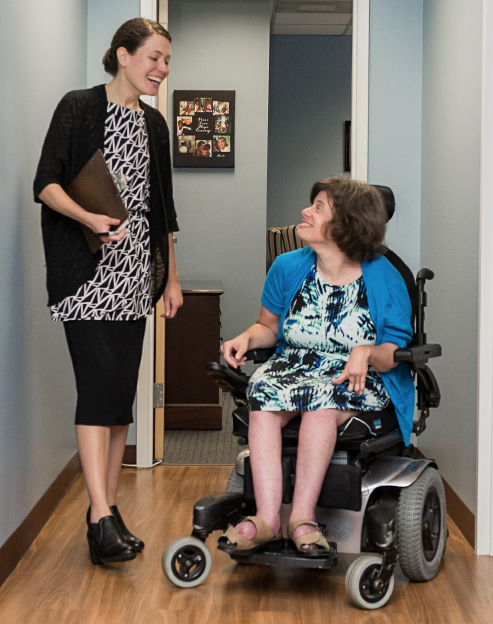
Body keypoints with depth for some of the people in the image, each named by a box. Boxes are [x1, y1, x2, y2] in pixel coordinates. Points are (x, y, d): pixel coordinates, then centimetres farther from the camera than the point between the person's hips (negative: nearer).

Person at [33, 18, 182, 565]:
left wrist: (171, 277, 18)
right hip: (86, 272, -6)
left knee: (121, 390, 4)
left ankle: (106, 509, 11)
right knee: (99, 380, -15)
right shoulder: (78, 108, -2)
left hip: (134, 273, 6)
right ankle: (102, 519, -17)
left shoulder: (153, 124, 17)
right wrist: (89, 218, -26)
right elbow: (46, 184, -8)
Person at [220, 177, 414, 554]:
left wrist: (368, 353, -26)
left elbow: (395, 353, -4)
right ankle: (267, 519, -37)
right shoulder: (288, 267, 5)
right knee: (263, 393, -31)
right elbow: (269, 326, 18)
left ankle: (302, 516, -37)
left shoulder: (383, 279, -5)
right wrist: (246, 339, -4)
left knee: (322, 398, -38)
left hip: (360, 382, -3)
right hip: (294, 367, 3)